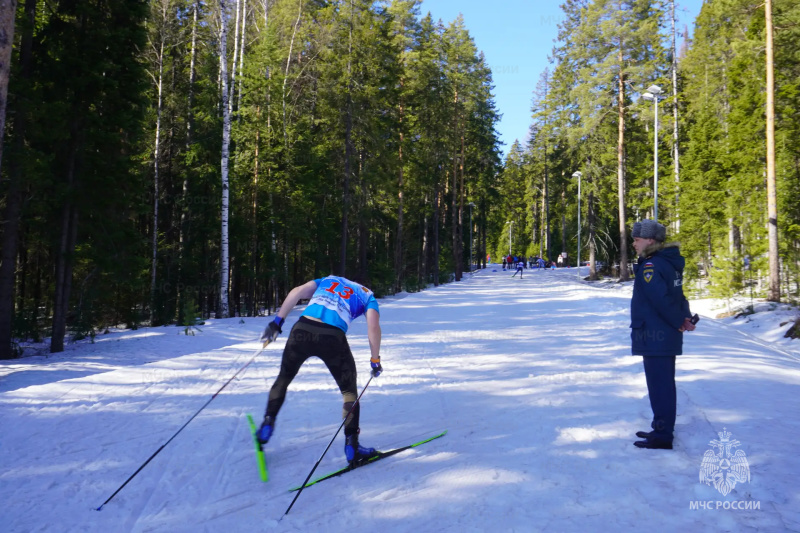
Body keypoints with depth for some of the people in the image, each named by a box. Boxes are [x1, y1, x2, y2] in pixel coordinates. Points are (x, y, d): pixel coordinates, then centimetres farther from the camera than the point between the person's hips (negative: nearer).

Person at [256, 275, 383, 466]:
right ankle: (351, 446, 15)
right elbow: (373, 327, 5)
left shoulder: (327, 280, 31)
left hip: (302, 330, 2)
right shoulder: (368, 296, 24)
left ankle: (267, 426, 31)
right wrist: (375, 360, 13)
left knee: (284, 378, 29)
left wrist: (277, 321, 11)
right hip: (332, 338, -2)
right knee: (350, 392, 17)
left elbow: (298, 291, 13)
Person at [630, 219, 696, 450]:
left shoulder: (650, 266, -18)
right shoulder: (669, 263, 12)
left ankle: (662, 436, 6)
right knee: (664, 384, 18)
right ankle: (662, 429, 30)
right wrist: (686, 318, 0)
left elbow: (662, 300, -23)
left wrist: (679, 322, -10)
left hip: (654, 337, -10)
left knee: (659, 386, -2)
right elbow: (678, 295, 13)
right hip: (667, 336, 10)